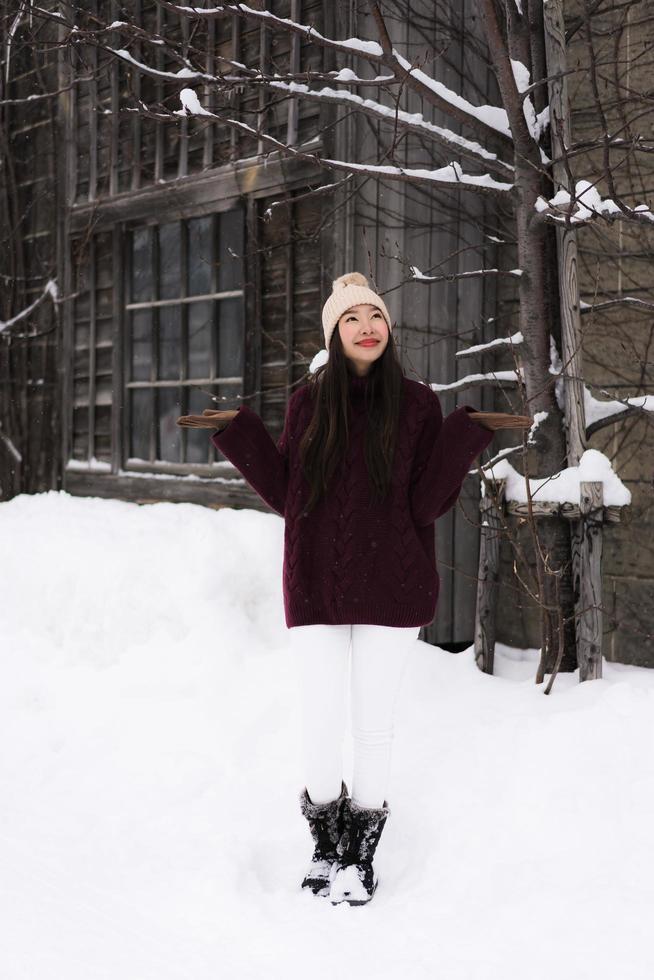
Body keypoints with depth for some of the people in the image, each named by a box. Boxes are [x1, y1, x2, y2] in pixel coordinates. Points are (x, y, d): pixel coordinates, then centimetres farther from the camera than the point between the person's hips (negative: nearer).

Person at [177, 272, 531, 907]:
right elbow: (284, 496, 4)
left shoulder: (416, 404, 1)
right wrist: (237, 432, 0)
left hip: (389, 588, -1)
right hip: (316, 586, 1)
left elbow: (426, 504, -5)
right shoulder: (307, 403, 5)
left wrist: (468, 433, -13)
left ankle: (361, 852, 26)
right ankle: (326, 842, 26)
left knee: (373, 724, 8)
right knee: (319, 726, 1)